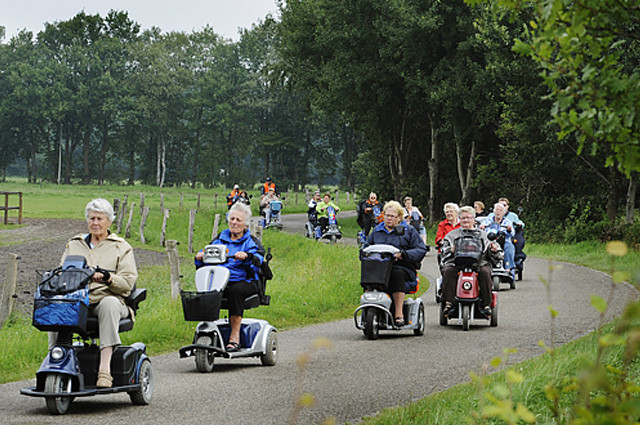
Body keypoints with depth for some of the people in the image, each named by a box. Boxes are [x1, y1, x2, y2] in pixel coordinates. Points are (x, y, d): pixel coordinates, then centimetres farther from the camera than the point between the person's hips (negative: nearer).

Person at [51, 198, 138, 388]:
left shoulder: (121, 248, 12)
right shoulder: (73, 245, 24)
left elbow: (127, 283, 1)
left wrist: (108, 278, -19)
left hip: (107, 298, -2)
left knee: (110, 304, -39)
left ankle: (105, 367, -47)